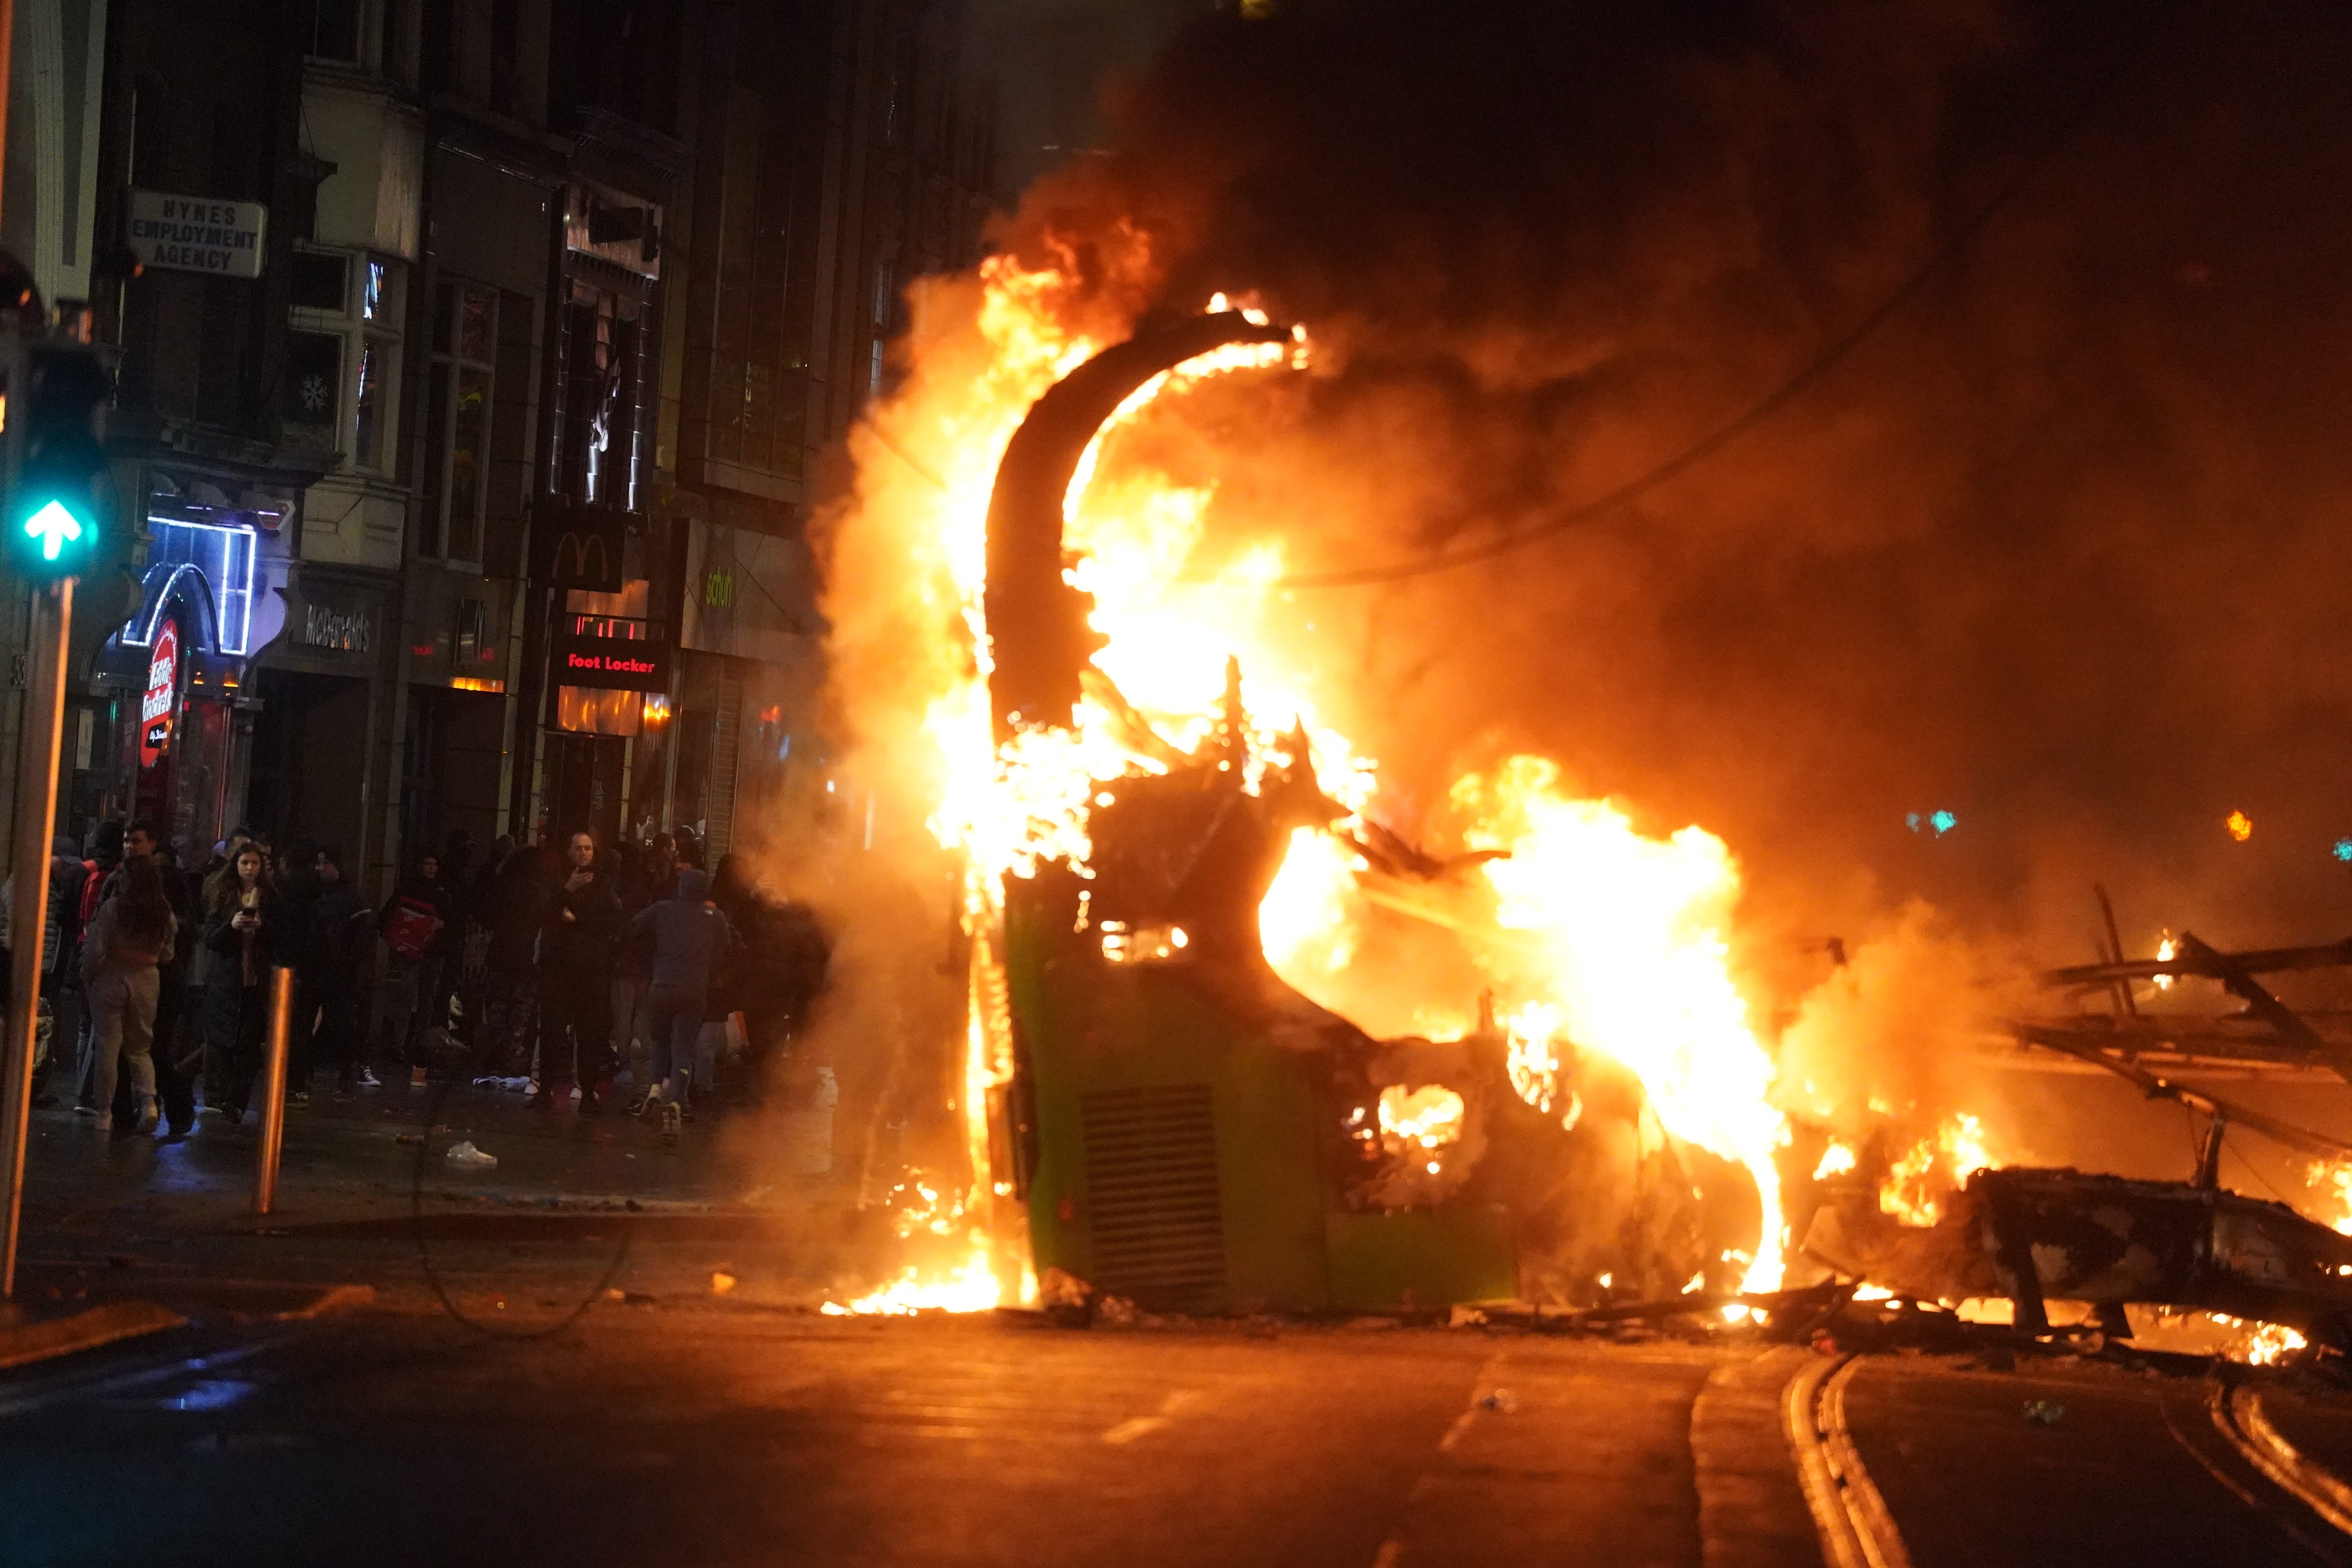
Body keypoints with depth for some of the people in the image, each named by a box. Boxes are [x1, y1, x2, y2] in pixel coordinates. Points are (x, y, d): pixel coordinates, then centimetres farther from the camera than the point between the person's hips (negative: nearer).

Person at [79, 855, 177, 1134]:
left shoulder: (112, 908, -13)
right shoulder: (165, 913, -1)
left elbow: (95, 950, -12)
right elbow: (167, 955, 8)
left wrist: (87, 978, 2)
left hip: (111, 979, -3)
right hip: (147, 982, 3)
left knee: (107, 1045, 5)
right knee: (140, 1047, 14)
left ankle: (105, 1112, 6)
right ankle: (148, 1099, -8)